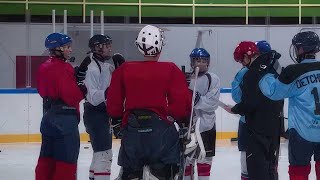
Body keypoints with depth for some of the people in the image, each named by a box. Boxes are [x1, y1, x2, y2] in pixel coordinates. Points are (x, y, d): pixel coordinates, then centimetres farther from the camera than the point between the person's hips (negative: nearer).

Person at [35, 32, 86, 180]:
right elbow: (72, 96, -21)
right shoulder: (63, 68, -16)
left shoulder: (44, 67, 11)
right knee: (67, 158, -3)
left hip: (49, 116, 9)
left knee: (47, 158, 13)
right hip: (65, 118, -9)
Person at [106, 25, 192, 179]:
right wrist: (183, 119, 14)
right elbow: (182, 102, -7)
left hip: (132, 129, 2)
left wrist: (118, 120, 25)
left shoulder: (124, 70, 3)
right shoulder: (171, 71, -4)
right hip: (161, 130, -2)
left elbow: (113, 104, 5)